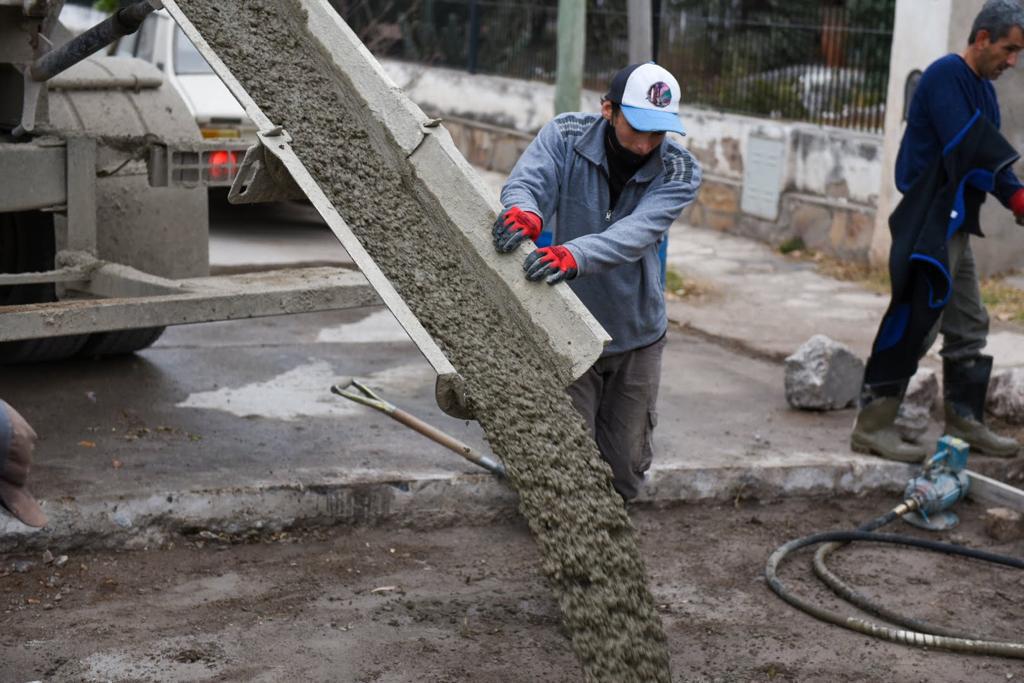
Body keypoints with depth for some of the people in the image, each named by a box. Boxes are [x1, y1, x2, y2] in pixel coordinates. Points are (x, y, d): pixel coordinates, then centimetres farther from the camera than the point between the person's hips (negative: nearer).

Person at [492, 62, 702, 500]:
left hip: (637, 334, 2)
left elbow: (637, 232, -31)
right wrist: (524, 210, -55)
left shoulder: (680, 172, -13)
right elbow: (527, 180, -29)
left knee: (626, 465, 12)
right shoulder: (565, 136, -12)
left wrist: (574, 254, -50)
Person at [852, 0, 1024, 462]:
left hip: (955, 227, 10)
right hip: (928, 226, -10)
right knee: (915, 322, -10)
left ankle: (965, 422, 23)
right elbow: (965, 148, -23)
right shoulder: (946, 76, -12)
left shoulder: (984, 90, 16)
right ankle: (872, 426, -4)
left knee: (969, 326, 13)